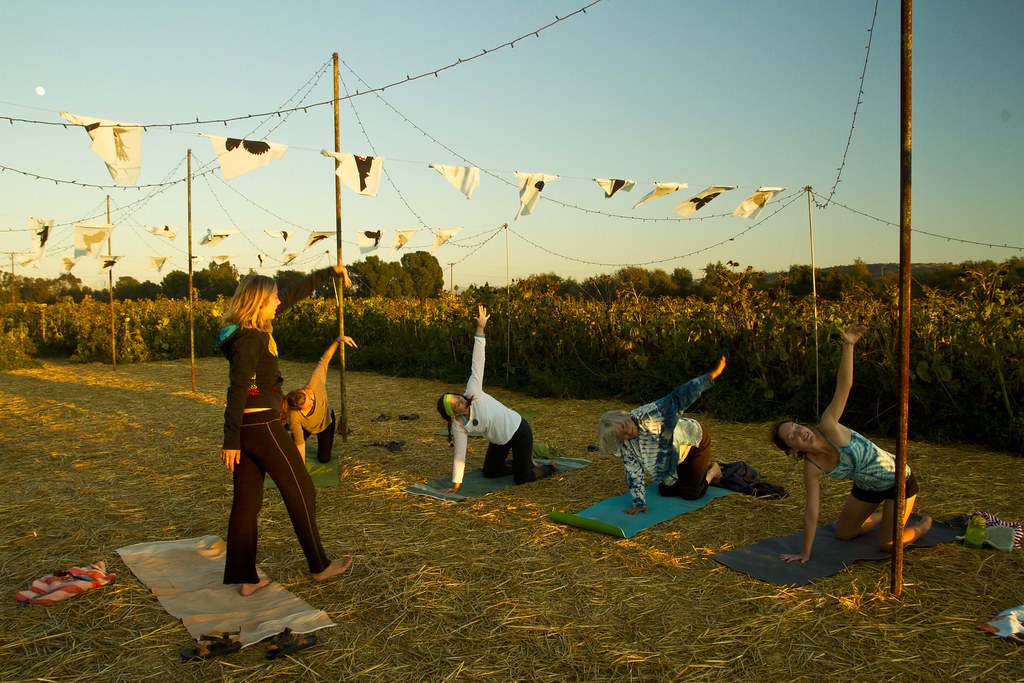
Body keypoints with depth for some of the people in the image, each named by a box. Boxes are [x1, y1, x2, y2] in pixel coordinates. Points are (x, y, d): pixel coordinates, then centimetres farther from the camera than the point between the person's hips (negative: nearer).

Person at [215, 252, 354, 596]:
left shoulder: (253, 328, 9)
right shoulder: (250, 338, -18)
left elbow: (295, 293, 17)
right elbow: (237, 390, -23)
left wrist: (331, 271, 25)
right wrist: (231, 441, -25)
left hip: (245, 426, 9)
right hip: (261, 425, -9)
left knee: (246, 500, 11)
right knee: (301, 492, 5)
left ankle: (244, 577, 18)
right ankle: (319, 565, 18)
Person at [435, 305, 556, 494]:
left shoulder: (473, 393, -23)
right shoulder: (458, 427, -13)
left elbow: (477, 363, -28)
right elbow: (460, 456, -10)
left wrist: (480, 329, -32)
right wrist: (455, 484, -13)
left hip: (518, 430, -5)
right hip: (500, 441, 5)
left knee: (521, 479, -4)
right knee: (489, 473, 18)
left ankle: (549, 467, 27)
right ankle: (524, 461, 39)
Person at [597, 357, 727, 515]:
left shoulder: (649, 414, -38)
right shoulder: (624, 447, -20)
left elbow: (677, 398, -46)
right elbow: (634, 473, -15)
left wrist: (710, 377, -55)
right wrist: (639, 503, -21)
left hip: (696, 439, -6)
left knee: (690, 494, -3)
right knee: (666, 491, 15)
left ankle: (712, 470, 27)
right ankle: (702, 467, 36)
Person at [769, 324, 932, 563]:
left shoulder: (827, 427, -32)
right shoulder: (812, 468, -20)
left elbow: (844, 386, -41)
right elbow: (811, 511, -14)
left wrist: (848, 346, -53)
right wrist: (805, 553, -12)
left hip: (898, 480, -5)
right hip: (867, 487, 5)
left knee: (887, 544, 1)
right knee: (843, 534, 18)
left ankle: (923, 525, 31)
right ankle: (881, 516, 43)